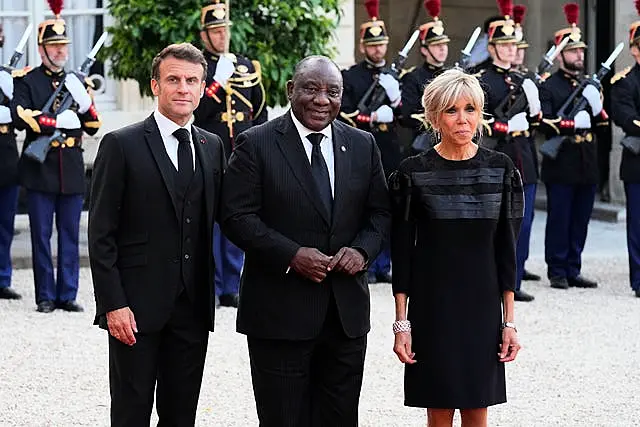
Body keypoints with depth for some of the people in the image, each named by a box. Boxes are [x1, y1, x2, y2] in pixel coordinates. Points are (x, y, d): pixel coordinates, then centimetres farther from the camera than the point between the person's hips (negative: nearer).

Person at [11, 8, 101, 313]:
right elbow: (19, 117, -13)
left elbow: (93, 127, 9)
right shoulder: (27, 82, 2)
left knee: (70, 236, 5)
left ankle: (68, 295, 10)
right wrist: (58, 121, -19)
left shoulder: (77, 82, 13)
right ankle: (45, 297, 6)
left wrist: (85, 101, -10)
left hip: (71, 171, 3)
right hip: (40, 170, -3)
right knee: (42, 236, 1)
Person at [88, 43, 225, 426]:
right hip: (137, 307, -4)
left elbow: (218, 215, 13)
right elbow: (101, 233, -7)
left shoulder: (213, 147, 11)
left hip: (193, 307, 5)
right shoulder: (122, 145, -4)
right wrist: (113, 304, -14)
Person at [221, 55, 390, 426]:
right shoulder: (256, 144, -3)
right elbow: (237, 216, -9)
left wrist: (362, 250, -9)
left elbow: (381, 212, 12)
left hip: (347, 309, 4)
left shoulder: (363, 145, 10)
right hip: (280, 310, -4)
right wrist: (291, 255, -18)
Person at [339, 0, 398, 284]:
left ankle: (383, 265, 13)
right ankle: (365, 267, 4)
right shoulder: (350, 77, 2)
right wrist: (373, 118, -17)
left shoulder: (395, 76, 14)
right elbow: (344, 116, -5)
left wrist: (396, 100, -10)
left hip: (390, 152, 4)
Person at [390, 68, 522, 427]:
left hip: (483, 305, 2)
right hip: (432, 306, -2)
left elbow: (507, 249, 3)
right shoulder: (413, 173, -4)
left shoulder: (501, 169, 1)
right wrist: (402, 323, -5)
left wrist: (509, 320, 1)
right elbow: (402, 252, -2)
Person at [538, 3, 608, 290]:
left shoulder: (591, 85, 16)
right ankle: (557, 273, 6)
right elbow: (545, 124, -14)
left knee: (580, 221, 8)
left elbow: (603, 127, 14)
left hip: (587, 166, 6)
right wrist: (574, 123, -24)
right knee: (559, 220, -1)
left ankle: (573, 271, 15)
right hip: (561, 166, -6)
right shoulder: (548, 86, -3)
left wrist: (597, 109, -6)